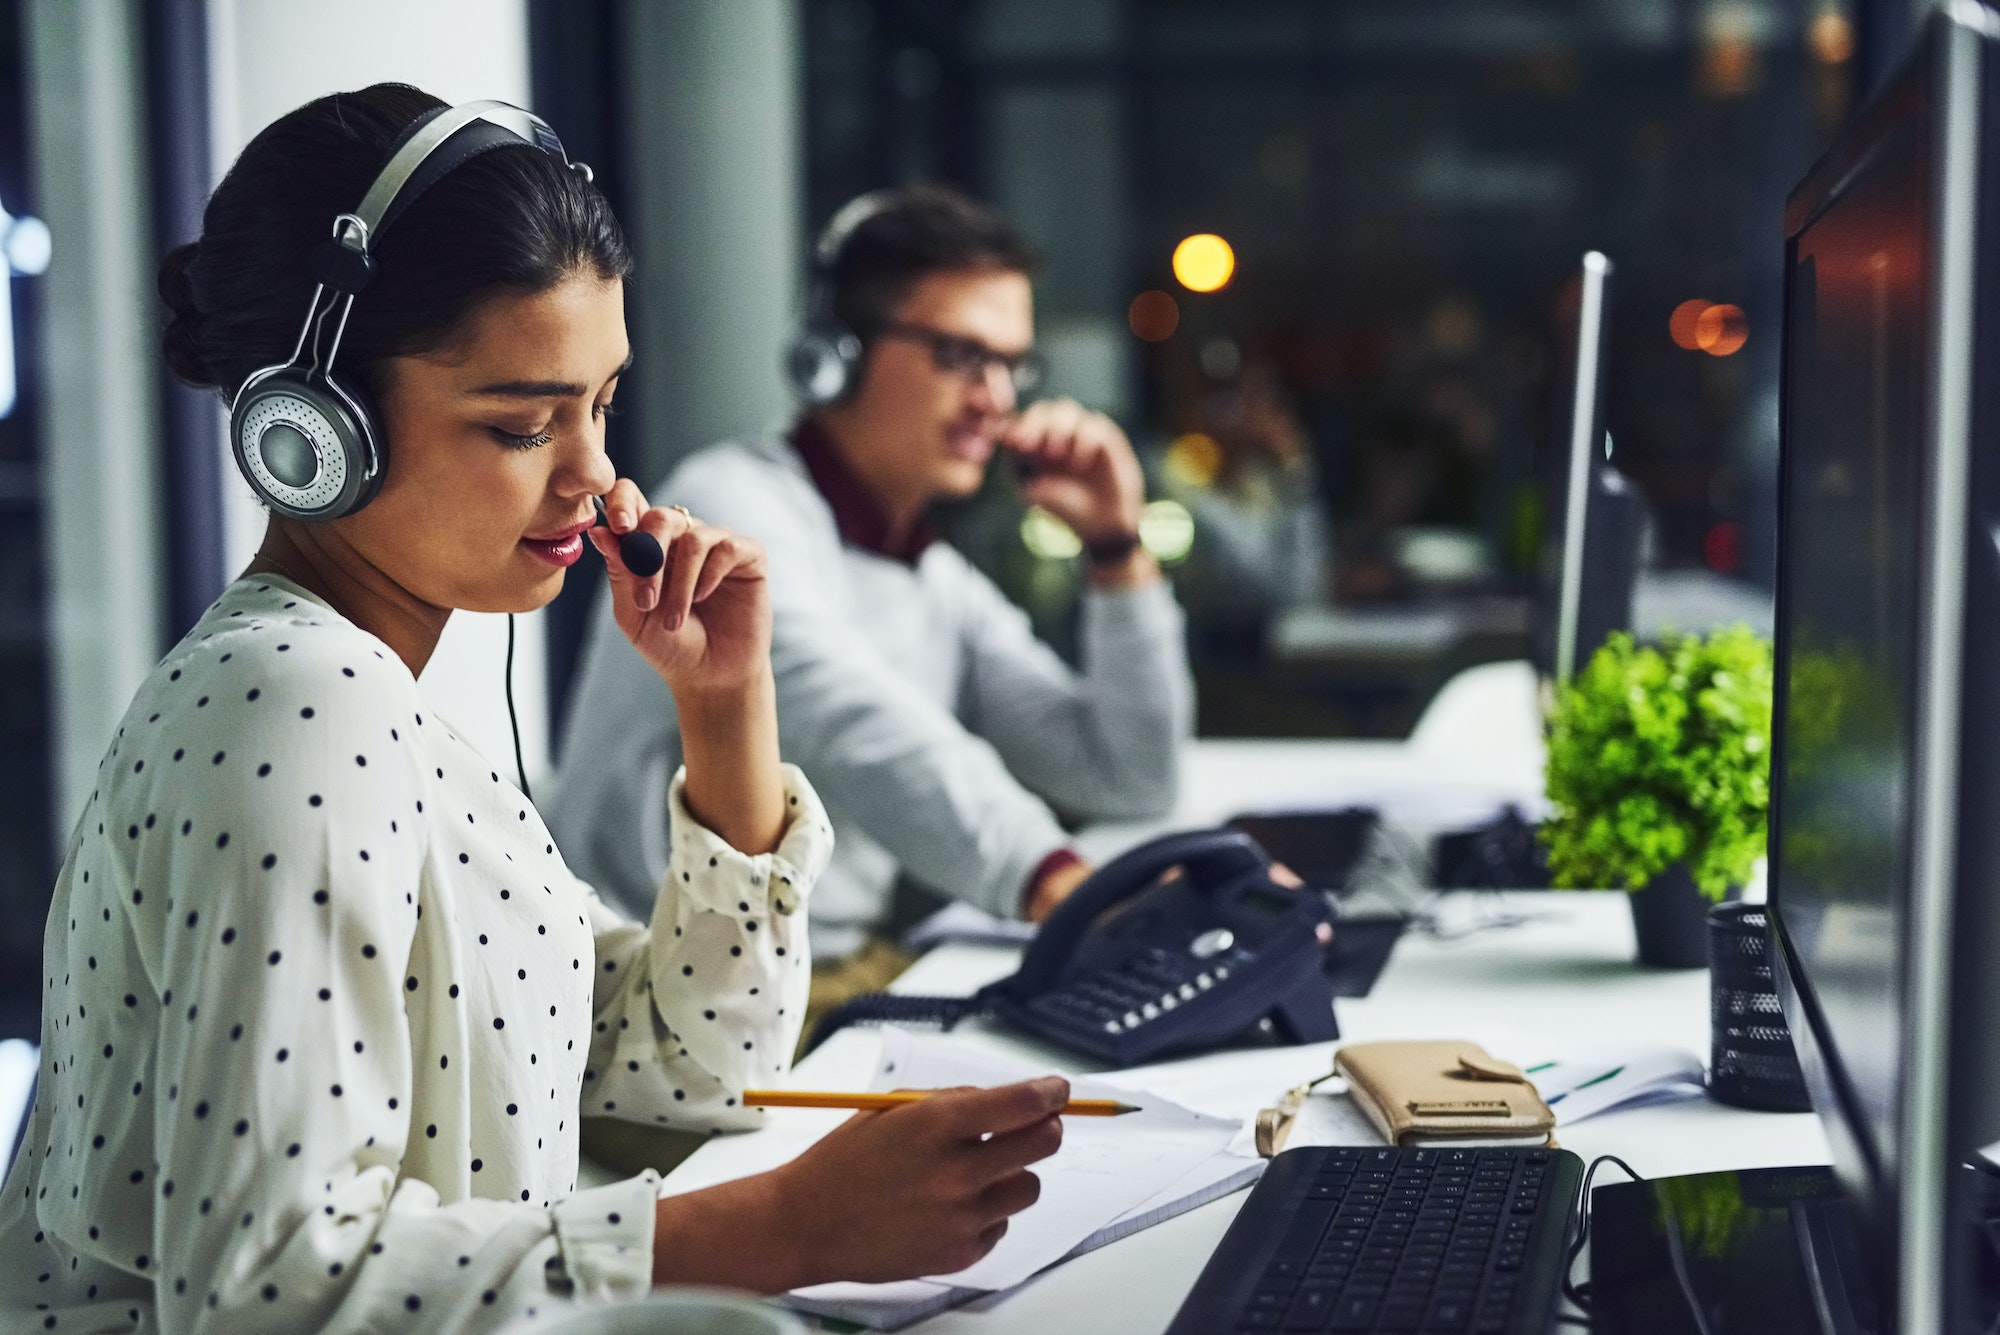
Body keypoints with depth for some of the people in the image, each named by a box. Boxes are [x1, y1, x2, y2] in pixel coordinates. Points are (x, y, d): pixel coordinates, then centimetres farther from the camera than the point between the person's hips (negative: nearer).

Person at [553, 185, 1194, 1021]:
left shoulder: (943, 588, 16)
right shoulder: (735, 505, -10)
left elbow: (1132, 782, 16)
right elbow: (854, 727, -29)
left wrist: (1119, 547, 6)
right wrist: (1051, 877, -44)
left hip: (860, 974, 8)